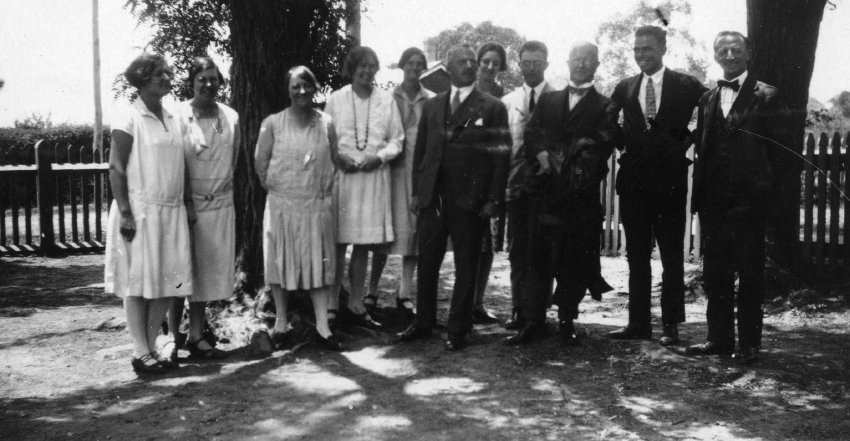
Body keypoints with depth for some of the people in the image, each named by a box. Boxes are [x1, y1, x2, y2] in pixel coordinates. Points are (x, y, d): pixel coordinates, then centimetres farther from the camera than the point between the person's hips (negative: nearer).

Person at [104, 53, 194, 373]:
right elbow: (116, 169, -9)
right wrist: (125, 213, -16)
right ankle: (141, 352, 9)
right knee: (139, 281, 0)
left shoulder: (174, 120, 13)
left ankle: (151, 345, 19)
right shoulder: (129, 119, -6)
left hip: (172, 211, 6)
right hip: (141, 211, -6)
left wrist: (188, 204, 11)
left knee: (169, 280, 6)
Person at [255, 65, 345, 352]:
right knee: (281, 261, 7)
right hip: (282, 204, -1)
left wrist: (325, 188, 5)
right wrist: (276, 189, 4)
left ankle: (322, 326, 11)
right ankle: (281, 323, 21)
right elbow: (260, 163, 1)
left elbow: (334, 160, 9)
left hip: (319, 205, 1)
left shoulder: (326, 123, 1)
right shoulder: (272, 124, -4)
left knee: (320, 262, 4)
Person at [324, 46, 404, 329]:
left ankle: (356, 306, 16)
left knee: (363, 245, 6)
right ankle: (332, 304, 5)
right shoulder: (336, 99, 5)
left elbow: (397, 139, 8)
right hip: (341, 175, -1)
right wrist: (338, 158, -9)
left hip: (374, 176, 1)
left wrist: (379, 157, -8)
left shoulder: (386, 100, 7)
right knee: (337, 244, -3)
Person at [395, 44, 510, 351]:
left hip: (469, 199, -3)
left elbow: (501, 156, -3)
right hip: (432, 197, 4)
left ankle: (458, 330, 15)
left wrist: (493, 199, -10)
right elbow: (420, 150, 15)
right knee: (426, 264, 9)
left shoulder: (492, 108, 1)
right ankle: (423, 324, 23)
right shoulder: (432, 106, 14)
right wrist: (417, 190, 6)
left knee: (465, 268, 4)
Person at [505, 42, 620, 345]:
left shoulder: (605, 108, 8)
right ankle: (534, 322, 7)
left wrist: (563, 160, -15)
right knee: (537, 257, 1)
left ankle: (567, 320, 15)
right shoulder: (547, 101, 18)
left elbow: (602, 146, -5)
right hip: (544, 192, 2)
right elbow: (531, 134, 7)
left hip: (581, 195, -2)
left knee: (575, 261, 2)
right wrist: (542, 154, -13)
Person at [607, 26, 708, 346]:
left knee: (672, 257, 3)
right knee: (636, 256, 9)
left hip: (670, 181, -3)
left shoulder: (686, 86, -1)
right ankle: (638, 323, 16)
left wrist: (688, 142, -6)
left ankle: (671, 325, 11)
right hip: (634, 181, 4)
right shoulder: (625, 88, 9)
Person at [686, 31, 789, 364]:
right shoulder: (708, 99, 14)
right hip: (713, 198, 5)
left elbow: (777, 145, -4)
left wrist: (760, 180, -8)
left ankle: (749, 343, 10)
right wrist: (701, 190, 6)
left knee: (749, 273, 1)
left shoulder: (766, 97, -1)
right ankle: (719, 338, 18)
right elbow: (702, 145, 14)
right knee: (714, 271, 9)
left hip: (749, 197, -5)